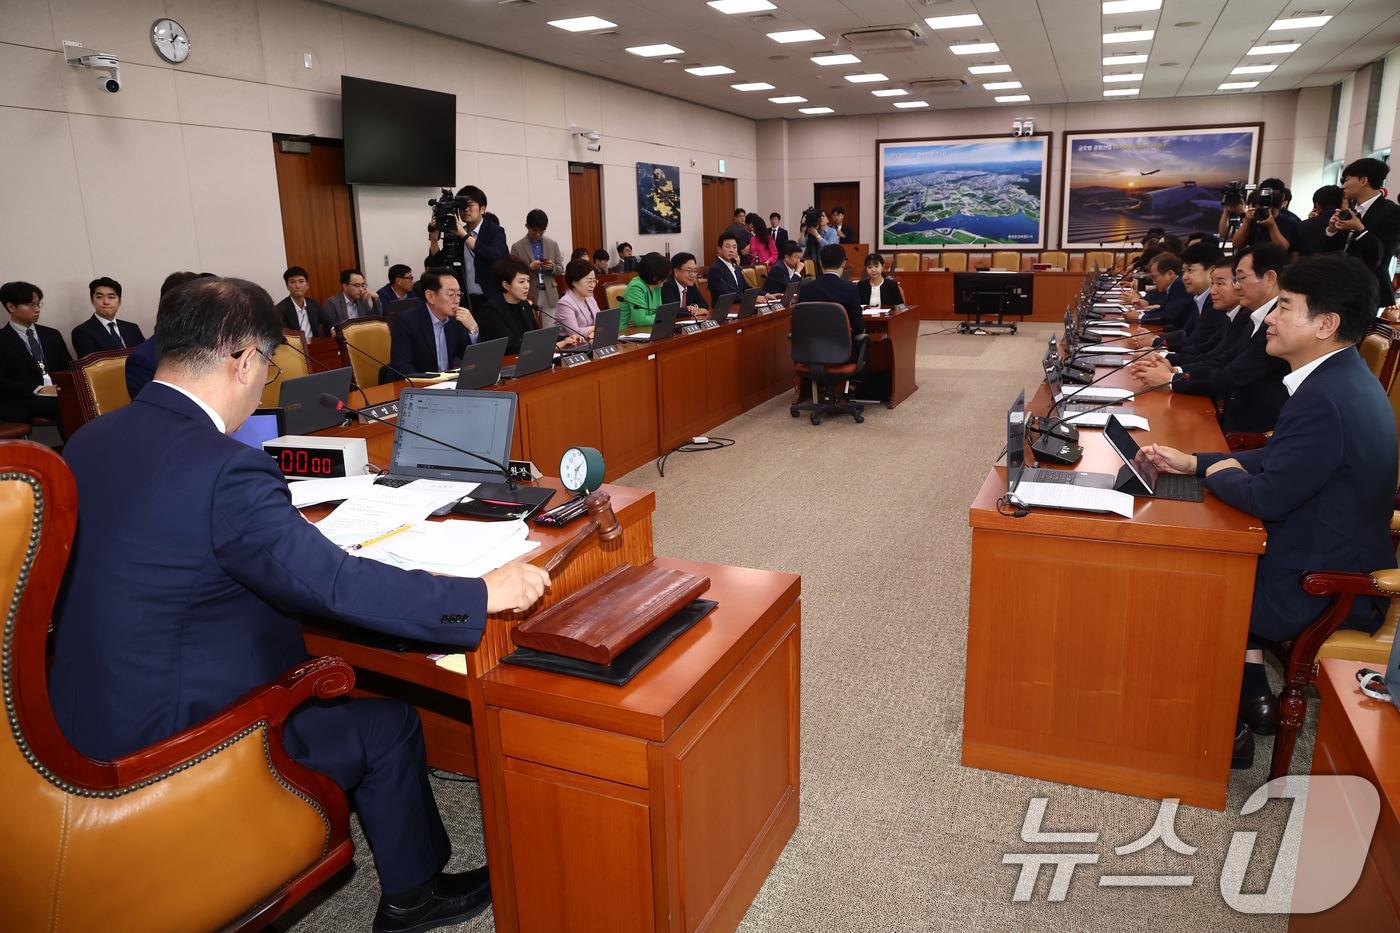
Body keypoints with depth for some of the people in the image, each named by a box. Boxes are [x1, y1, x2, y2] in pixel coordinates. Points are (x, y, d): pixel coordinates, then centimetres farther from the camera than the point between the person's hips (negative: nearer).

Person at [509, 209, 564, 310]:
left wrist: (552, 267, -9)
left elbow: (560, 268, 13)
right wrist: (529, 267, -16)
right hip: (529, 296, -2)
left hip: (549, 295, 2)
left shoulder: (553, 245, 10)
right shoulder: (517, 247, 1)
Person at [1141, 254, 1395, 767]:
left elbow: (1267, 497, -27)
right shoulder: (1341, 379, 3)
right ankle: (1251, 697, 20)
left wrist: (1218, 475, -7)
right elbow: (1278, 457, 12)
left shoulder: (1324, 398, -29)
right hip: (1338, 559, 9)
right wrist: (1194, 461, 5)